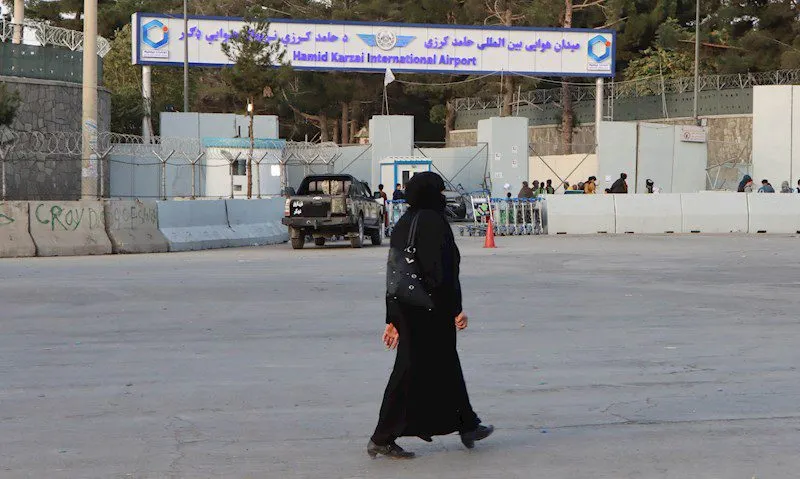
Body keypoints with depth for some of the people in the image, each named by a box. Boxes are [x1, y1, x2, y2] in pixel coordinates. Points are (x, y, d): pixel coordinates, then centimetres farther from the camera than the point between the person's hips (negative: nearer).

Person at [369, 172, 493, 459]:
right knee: (413, 371, -3)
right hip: (431, 311, -9)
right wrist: (457, 310, -16)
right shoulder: (433, 223, -14)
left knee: (446, 364, 18)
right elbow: (443, 271, -20)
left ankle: (468, 427, 28)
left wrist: (392, 320, 16)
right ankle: (383, 439, -1)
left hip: (406, 311, 9)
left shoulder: (402, 225, 11)